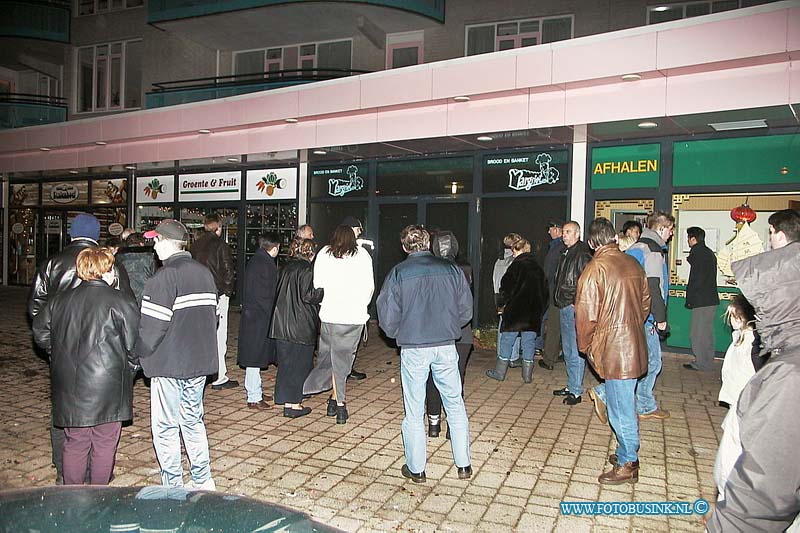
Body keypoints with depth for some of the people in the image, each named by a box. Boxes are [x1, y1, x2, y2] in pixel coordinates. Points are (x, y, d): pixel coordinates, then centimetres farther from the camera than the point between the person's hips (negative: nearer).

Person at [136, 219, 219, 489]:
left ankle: (173, 487, 16)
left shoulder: (164, 277, -17)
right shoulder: (204, 273, 6)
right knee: (193, 421, 18)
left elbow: (151, 326, -19)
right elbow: (213, 315, 11)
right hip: (201, 362, 7)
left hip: (169, 365, -7)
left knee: (165, 427, 7)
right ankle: (203, 481, 25)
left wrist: (138, 355, -3)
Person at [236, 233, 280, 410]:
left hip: (250, 315, 10)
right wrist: (273, 315, -11)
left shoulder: (254, 260, 12)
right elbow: (265, 296, -20)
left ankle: (254, 391, 28)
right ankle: (254, 398, 5)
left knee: (254, 357, 17)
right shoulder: (266, 265, -17)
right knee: (255, 357, -3)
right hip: (259, 317, -10)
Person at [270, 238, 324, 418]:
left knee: (286, 362, 13)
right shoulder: (306, 270, -12)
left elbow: (278, 293, 14)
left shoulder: (285, 268, 11)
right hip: (301, 326, -7)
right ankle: (293, 404, 6)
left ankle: (286, 401, 20)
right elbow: (308, 295, -18)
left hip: (281, 324, 7)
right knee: (300, 364, 3)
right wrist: (324, 290, -4)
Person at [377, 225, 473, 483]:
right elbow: (466, 311, 4)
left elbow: (387, 318, -5)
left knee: (414, 411, 11)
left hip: (413, 349, -2)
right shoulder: (452, 269, -1)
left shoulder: (398, 273, -7)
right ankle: (464, 465, 24)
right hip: (446, 346, 2)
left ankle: (416, 469, 21)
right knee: (455, 405, 16)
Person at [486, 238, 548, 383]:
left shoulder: (517, 265, -8)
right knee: (529, 342, 9)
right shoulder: (538, 268, 10)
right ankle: (527, 375, 12)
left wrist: (503, 304, 2)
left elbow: (506, 287, -11)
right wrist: (541, 309, 19)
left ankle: (499, 372, 10)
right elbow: (545, 290, 14)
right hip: (534, 312, 5)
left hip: (515, 310, -5)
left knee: (507, 340, 4)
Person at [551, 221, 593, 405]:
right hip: (564, 308, 10)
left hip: (575, 308, -10)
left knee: (575, 352, -5)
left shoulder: (583, 255, -12)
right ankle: (571, 386, 26)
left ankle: (576, 391, 1)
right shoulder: (565, 253, 17)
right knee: (568, 352, 16)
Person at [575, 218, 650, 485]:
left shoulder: (595, 269, -16)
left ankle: (627, 465, 14)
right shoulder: (633, 264, 6)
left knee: (621, 408, 3)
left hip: (613, 347, -7)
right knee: (624, 402, 19)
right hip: (634, 345, 8)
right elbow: (645, 303, 15)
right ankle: (626, 453, 33)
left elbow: (586, 314, -16)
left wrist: (584, 346, -2)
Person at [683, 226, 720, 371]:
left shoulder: (697, 253, -13)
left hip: (702, 301, -10)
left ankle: (700, 364, 3)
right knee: (707, 333, 16)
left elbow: (696, 279, -17)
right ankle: (707, 362, 24)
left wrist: (689, 299, -12)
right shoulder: (709, 253, 16)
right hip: (711, 299, 10)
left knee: (698, 333, -2)